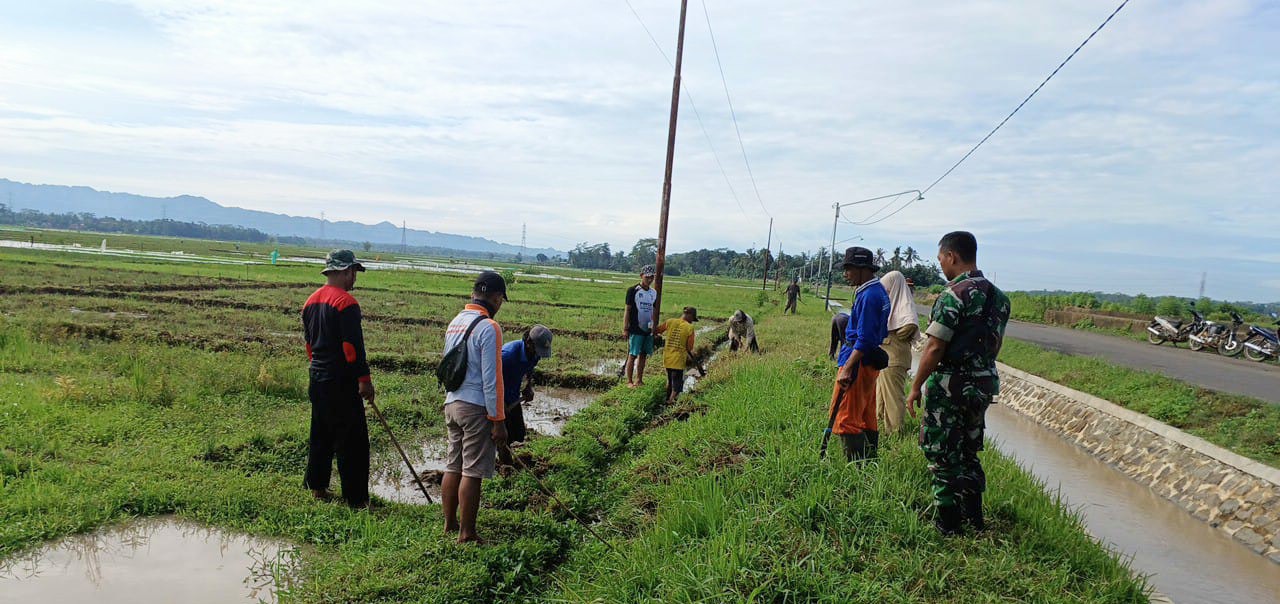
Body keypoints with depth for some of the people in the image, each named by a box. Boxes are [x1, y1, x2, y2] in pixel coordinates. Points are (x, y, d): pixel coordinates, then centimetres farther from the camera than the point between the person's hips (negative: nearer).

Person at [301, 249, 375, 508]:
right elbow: (353, 346, -20)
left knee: (321, 434, 18)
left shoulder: (311, 301, 12)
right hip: (341, 381, -9)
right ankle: (356, 497, 0)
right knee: (353, 440, -3)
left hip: (317, 378, 9)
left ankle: (317, 486, 26)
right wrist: (364, 379, -17)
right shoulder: (346, 302, -16)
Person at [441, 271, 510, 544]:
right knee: (472, 472, -1)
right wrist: (498, 420, -12)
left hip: (452, 404, 8)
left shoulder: (454, 323, 11)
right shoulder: (488, 327, -14)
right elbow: (491, 379, -16)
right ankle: (466, 534, 5)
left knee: (453, 467, 15)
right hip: (477, 408, -8)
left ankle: (449, 524, 26)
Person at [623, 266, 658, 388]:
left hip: (648, 330, 6)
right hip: (636, 330, -5)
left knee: (643, 355, 8)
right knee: (632, 355, -3)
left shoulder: (654, 292, 11)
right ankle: (629, 381, 4)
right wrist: (625, 328, -9)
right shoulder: (633, 290, -6)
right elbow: (627, 310, -6)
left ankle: (639, 380, 17)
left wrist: (654, 327, 12)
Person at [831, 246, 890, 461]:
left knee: (845, 418, -7)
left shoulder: (869, 296, -17)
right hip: (870, 363, 10)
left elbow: (864, 339, -23)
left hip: (859, 362, -10)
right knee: (867, 418, 15)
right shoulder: (879, 291, 14)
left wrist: (847, 368, -24)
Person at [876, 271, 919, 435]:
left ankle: (894, 428, 7)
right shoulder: (890, 302, 12)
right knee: (881, 389, 19)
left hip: (894, 357, -9)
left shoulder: (904, 304, -14)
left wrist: (894, 337, -18)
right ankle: (881, 423, 31)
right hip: (884, 355, 9)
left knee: (893, 393, -1)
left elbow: (911, 324, -31)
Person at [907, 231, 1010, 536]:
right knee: (969, 453, 20)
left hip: (949, 386, -8)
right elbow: (995, 344, 15)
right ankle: (974, 519, 29)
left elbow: (935, 348, -19)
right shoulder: (999, 297, 8)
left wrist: (916, 387, -12)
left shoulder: (954, 294, -18)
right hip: (983, 386, 8)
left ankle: (948, 527, 9)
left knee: (943, 456, 3)